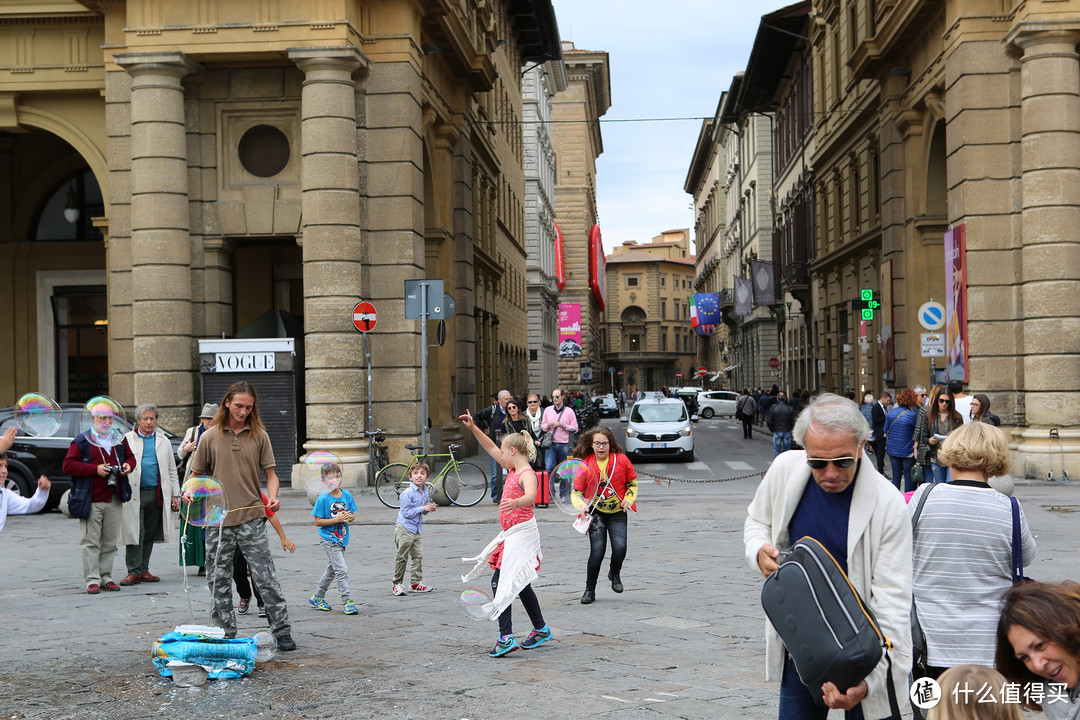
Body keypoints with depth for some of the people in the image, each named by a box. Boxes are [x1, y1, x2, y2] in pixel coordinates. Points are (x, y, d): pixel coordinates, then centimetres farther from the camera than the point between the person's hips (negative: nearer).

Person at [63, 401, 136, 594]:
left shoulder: (120, 439, 13)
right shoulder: (82, 441, -3)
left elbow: (130, 456, 26)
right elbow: (68, 465, -9)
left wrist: (129, 465, 1)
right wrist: (95, 469, -16)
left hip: (114, 501, 4)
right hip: (91, 501, -4)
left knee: (110, 542, 8)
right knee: (91, 542, -3)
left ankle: (106, 577, 16)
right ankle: (91, 580, 0)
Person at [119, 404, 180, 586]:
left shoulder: (163, 441, 15)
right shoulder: (127, 439, 5)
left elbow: (172, 470, 17)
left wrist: (175, 495, 12)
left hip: (157, 494, 3)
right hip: (135, 495, -3)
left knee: (150, 534, 7)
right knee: (136, 533, -7)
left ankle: (143, 570, 15)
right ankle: (133, 571, -2)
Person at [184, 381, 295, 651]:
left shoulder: (259, 436, 5)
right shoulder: (210, 437, 5)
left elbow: (270, 474, 7)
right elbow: (197, 474, 12)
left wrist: (272, 497, -12)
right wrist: (189, 491, -9)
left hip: (251, 518, -1)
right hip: (217, 520, 1)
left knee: (265, 577, -4)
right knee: (218, 581, 7)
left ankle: (282, 631, 5)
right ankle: (226, 635, 18)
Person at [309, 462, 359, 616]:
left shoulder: (347, 495, 1)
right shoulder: (323, 499, -14)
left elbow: (353, 514, 11)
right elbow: (318, 522, -13)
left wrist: (349, 517, -13)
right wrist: (337, 519, -22)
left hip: (342, 538, 7)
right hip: (328, 538, -6)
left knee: (331, 570, 18)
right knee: (341, 569, -15)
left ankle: (317, 598, 35)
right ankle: (347, 602, -11)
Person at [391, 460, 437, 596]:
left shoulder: (426, 492, 9)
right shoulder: (408, 493, -16)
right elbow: (407, 512, -19)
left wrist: (429, 508, -3)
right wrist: (423, 508, -19)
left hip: (416, 529, 7)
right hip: (404, 529, -7)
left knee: (418, 556, 7)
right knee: (402, 557, -1)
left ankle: (416, 583, 15)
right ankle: (397, 584, 8)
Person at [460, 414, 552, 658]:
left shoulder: (527, 474, -16)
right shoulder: (513, 470, 12)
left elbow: (531, 495, -38)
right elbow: (491, 449, 23)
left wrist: (516, 502, -59)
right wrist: (473, 428, 18)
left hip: (521, 534, -10)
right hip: (511, 535, 10)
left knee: (500, 582, -16)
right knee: (520, 585, 18)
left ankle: (506, 637, -21)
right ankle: (541, 629, 30)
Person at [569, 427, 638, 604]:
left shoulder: (621, 460, -7)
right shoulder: (585, 464, -8)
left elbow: (632, 483, 9)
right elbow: (576, 492, -1)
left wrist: (628, 499, -7)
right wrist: (581, 504, -21)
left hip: (617, 513, 1)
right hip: (596, 512, -1)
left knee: (620, 548, -16)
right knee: (597, 551, -9)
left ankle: (614, 573, 20)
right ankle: (590, 590, 10)